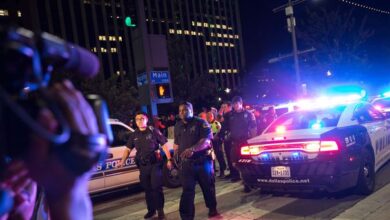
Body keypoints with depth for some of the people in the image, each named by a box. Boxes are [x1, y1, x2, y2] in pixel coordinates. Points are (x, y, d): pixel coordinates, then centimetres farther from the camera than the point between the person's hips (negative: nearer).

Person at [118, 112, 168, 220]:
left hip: (155, 164, -4)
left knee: (156, 187, -4)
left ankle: (160, 210, 10)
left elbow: (164, 145, -4)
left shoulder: (153, 131, -5)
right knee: (147, 189, 13)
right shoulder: (134, 135, 8)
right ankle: (151, 210, 28)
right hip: (143, 166, 4)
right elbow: (128, 149, 12)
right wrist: (123, 161, -4)